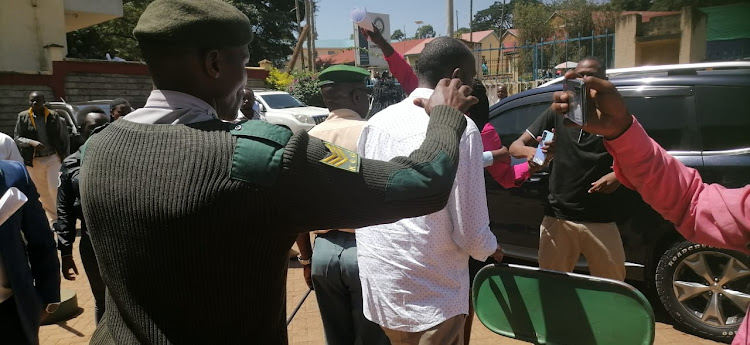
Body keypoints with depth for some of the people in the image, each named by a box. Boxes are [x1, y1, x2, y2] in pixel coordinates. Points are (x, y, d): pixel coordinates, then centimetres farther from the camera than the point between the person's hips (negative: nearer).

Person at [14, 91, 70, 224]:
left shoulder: (54, 116, -1)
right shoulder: (23, 117, 2)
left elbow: (63, 138, 2)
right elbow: (17, 138, 1)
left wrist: (65, 156, -2)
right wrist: (32, 142, -18)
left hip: (53, 158, -3)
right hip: (34, 161, 3)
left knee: (55, 188, -12)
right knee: (43, 194, 10)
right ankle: (54, 221, 22)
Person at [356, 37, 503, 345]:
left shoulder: (376, 123, 3)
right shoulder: (459, 128, -15)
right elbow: (470, 233, -15)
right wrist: (490, 250, 7)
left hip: (377, 286, 7)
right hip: (430, 294, -6)